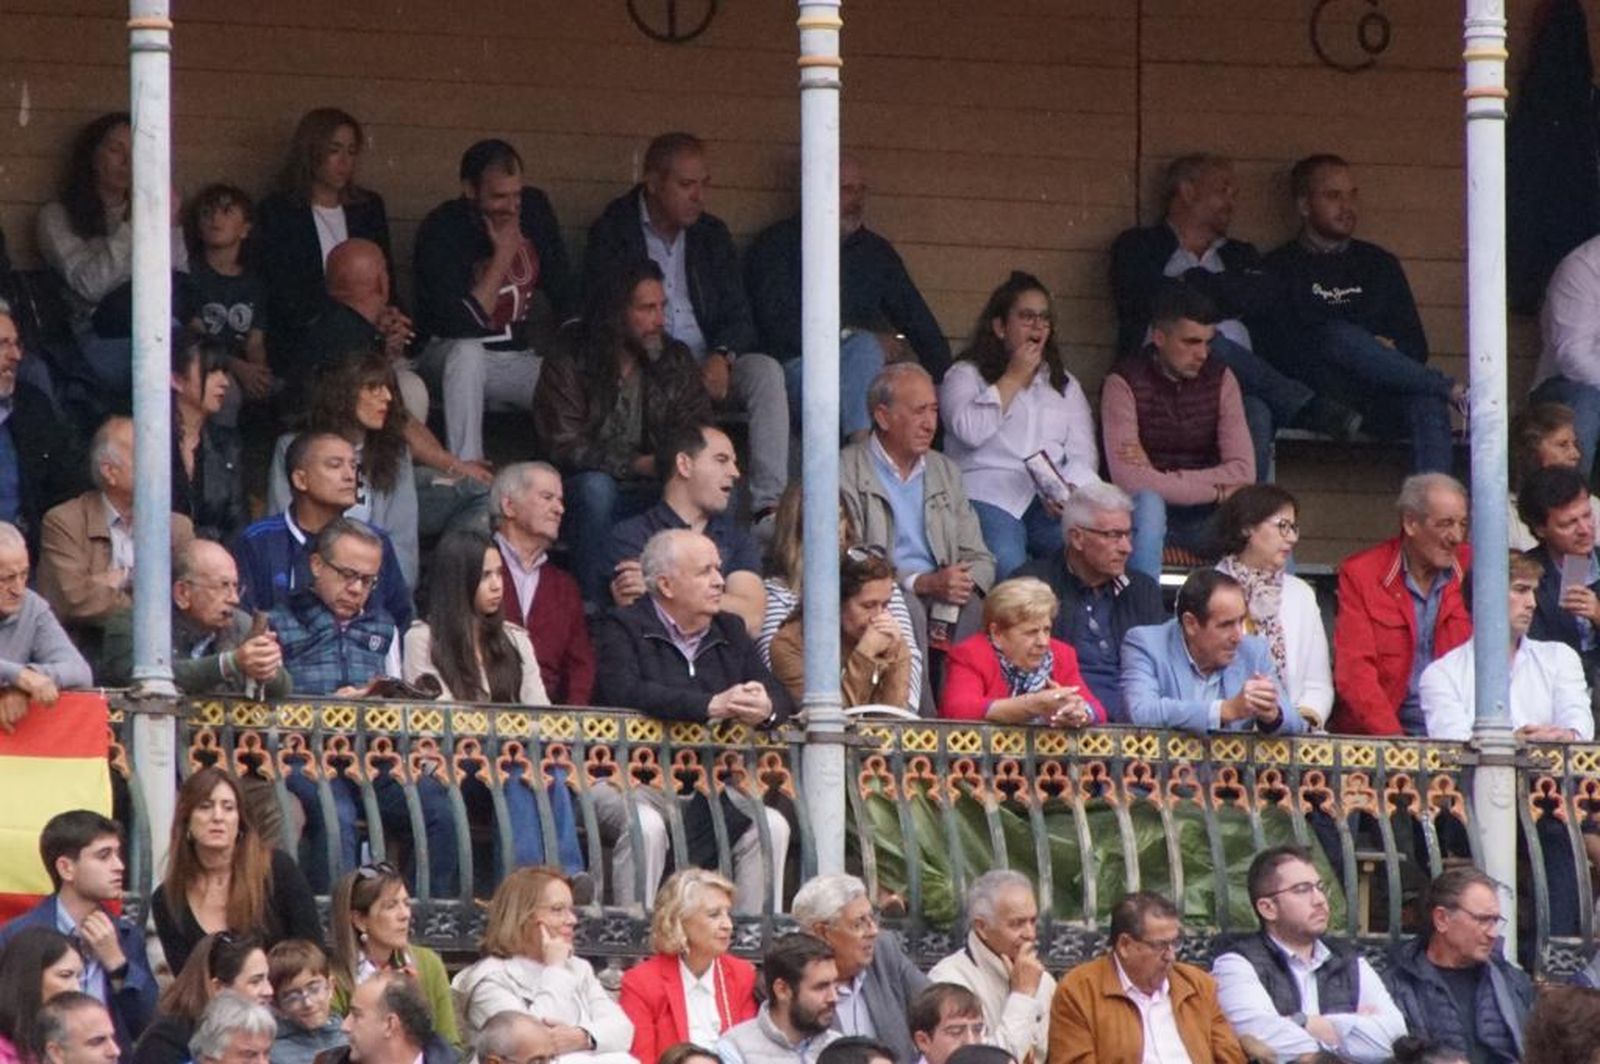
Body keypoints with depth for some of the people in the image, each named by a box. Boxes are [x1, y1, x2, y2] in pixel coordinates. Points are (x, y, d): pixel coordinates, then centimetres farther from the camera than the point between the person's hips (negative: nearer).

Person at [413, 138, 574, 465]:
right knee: (467, 353, -40)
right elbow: (462, 327, -27)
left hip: (517, 358, 5)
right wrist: (502, 257, -25)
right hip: (449, 357, -5)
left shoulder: (534, 209, -2)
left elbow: (562, 292, 9)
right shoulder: (441, 231, -20)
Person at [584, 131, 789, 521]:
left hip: (709, 364, 4)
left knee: (765, 371, -25)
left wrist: (722, 357, -13)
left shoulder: (712, 235, 16)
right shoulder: (612, 233, 3)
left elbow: (738, 318, 12)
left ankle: (769, 504, -35)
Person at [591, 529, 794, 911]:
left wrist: (766, 709, -17)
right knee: (648, 826, -34)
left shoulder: (730, 632, 18)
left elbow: (781, 697, 11)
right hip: (630, 782, -5)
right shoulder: (623, 628, -1)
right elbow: (623, 692, -21)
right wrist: (712, 706, -27)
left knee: (771, 825, -17)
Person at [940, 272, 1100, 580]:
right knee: (1007, 563, -37)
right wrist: (1014, 377, 4)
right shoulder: (966, 375, 17)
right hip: (989, 497, -3)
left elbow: (1083, 454, 16)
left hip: (1051, 505, 3)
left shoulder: (1065, 384, 28)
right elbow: (970, 430, -6)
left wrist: (1069, 490, -7)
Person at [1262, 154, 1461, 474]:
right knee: (1340, 336, -34)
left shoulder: (1379, 264, 26)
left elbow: (1415, 347, 18)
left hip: (1382, 400, 3)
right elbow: (1280, 348, -2)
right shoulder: (1280, 270, 13)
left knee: (1428, 402, -32)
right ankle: (1450, 389, -31)